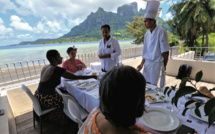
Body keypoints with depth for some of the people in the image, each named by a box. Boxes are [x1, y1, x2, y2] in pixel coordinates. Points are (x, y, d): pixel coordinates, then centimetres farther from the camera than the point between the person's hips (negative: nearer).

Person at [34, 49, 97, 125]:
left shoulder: (46, 67, 3)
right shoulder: (57, 70, -23)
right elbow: (76, 77, -23)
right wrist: (92, 76, -14)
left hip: (39, 96, 8)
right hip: (45, 99, -8)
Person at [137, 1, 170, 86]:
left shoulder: (161, 32, -11)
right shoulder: (147, 34, 7)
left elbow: (165, 52, -9)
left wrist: (164, 67, -5)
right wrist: (142, 64, 3)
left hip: (157, 64, -5)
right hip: (147, 64, 6)